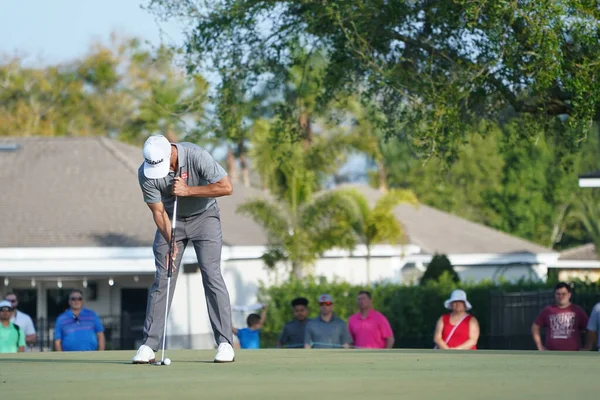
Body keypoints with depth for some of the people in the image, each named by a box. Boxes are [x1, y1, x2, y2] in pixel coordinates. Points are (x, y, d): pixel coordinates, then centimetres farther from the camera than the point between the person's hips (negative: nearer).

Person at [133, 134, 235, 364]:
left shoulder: (196, 156, -28)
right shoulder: (145, 174, -20)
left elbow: (227, 187, -26)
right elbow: (158, 211, -15)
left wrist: (188, 190, -31)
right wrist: (171, 243, -27)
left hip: (204, 216, -2)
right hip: (171, 220, 2)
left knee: (211, 274, -12)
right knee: (162, 279, -4)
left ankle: (225, 343, -9)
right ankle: (149, 345, -1)